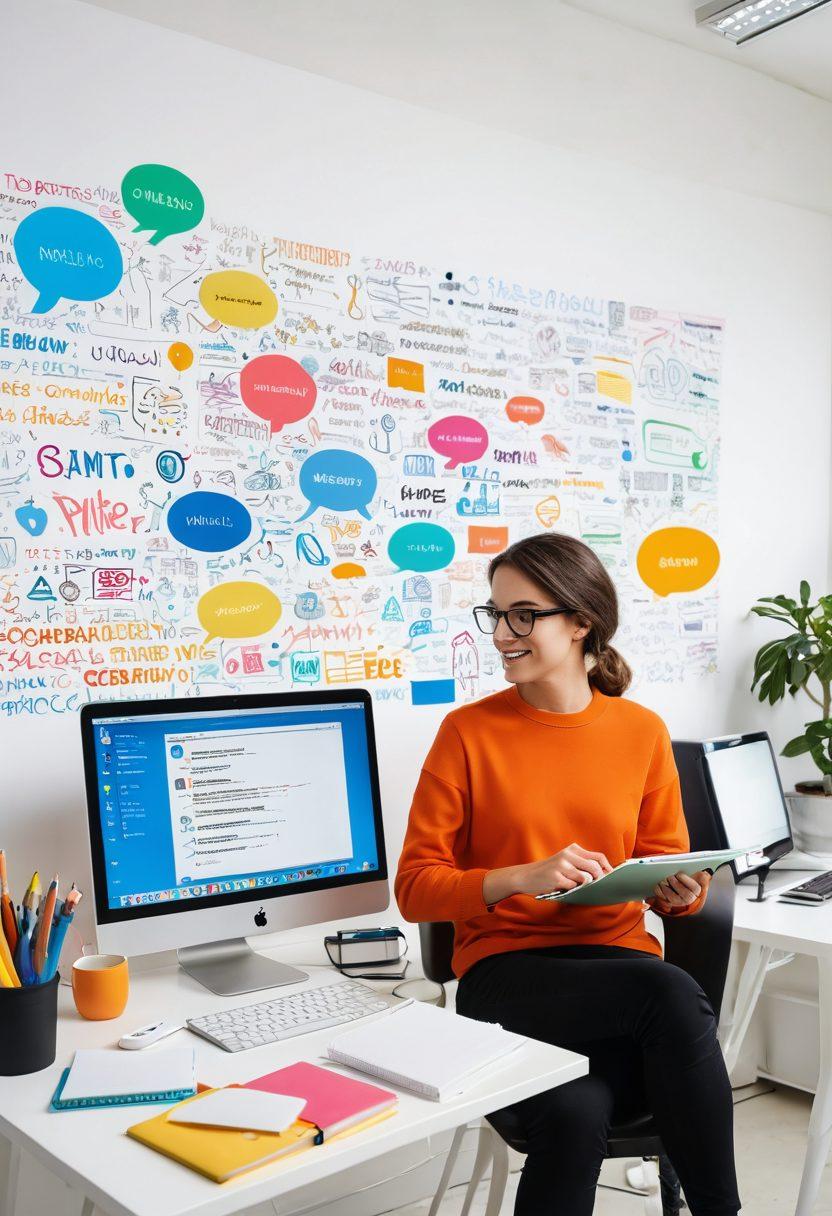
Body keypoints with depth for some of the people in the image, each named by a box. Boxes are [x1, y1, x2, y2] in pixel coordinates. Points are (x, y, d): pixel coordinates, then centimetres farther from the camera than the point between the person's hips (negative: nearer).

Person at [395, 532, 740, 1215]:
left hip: (618, 964, 3)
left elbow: (669, 867, 15)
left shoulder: (642, 731, 6)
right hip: (507, 972, -2)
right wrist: (523, 877, -18)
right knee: (673, 995, -31)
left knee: (576, 1113, -31)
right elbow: (414, 888, -3)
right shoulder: (468, 731, -2)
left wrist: (681, 893, -9)